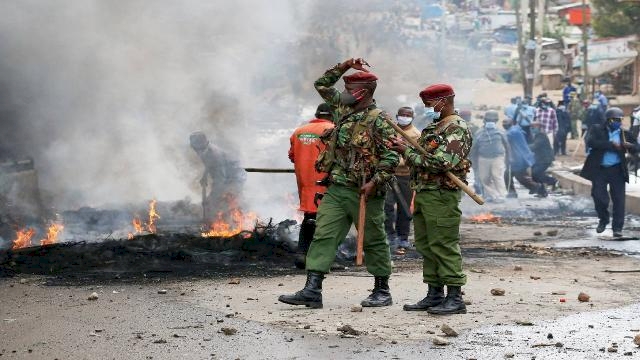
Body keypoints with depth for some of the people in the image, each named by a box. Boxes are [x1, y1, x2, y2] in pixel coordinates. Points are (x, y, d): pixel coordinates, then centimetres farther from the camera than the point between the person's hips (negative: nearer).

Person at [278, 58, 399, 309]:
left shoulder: (379, 121, -9)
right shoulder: (343, 111, 13)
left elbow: (392, 157, -14)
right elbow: (322, 85, 23)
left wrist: (375, 182, -21)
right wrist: (344, 66, 13)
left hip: (364, 193, -7)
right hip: (336, 189, 7)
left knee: (374, 241, 6)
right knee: (323, 236, -2)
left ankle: (382, 291, 18)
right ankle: (312, 290, -5)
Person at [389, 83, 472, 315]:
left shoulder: (456, 129, -10)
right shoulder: (433, 128, 20)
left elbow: (443, 163, -21)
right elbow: (422, 156, 21)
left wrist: (408, 152, -17)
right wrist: (403, 147, 2)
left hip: (442, 195, -10)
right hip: (423, 193, 10)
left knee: (444, 246, -9)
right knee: (426, 245, 11)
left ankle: (455, 298, -7)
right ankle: (435, 294, 17)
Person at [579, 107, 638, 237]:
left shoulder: (624, 133, 7)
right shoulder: (596, 129, 1)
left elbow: (636, 148, 4)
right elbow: (591, 142, -16)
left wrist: (630, 146, -21)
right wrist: (611, 145, -19)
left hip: (617, 171, 1)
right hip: (599, 169, -1)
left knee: (618, 199, -2)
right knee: (599, 197, 1)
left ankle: (617, 227, 4)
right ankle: (603, 220, 26)